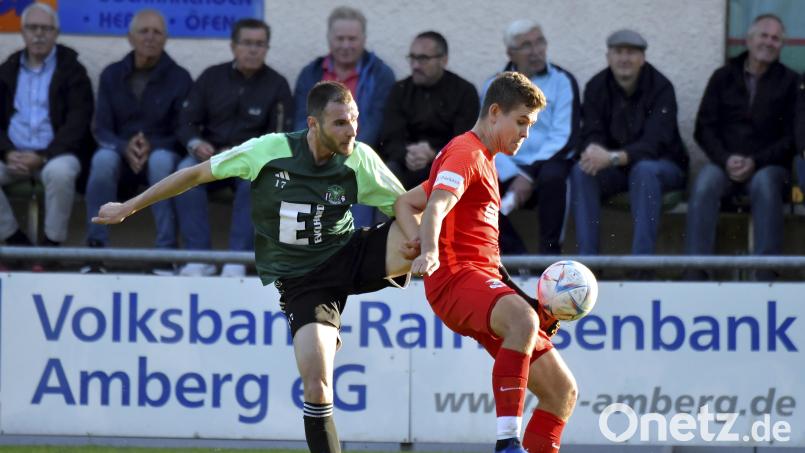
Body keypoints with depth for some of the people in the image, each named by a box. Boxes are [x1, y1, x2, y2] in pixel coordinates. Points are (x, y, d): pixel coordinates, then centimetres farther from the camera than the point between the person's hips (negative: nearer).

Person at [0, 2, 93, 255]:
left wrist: (42, 157, -18)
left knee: (60, 172, -39)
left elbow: (77, 124, -6)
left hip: (54, 155, -4)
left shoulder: (72, 71, 3)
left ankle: (52, 242, -22)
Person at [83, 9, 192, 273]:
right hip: (120, 154, 1)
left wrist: (151, 147, -23)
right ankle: (95, 248, -31)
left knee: (161, 160, -37)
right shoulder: (112, 75, 6)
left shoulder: (179, 78, 0)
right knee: (103, 159, -34)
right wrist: (125, 148, -21)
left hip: (162, 154, -1)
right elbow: (101, 129, 1)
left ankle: (166, 250, -35)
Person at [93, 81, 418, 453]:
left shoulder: (361, 160, -11)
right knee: (316, 385, -16)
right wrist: (129, 207, 3)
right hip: (299, 280, -2)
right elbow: (196, 174, -3)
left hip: (350, 257, 2)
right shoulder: (269, 151, -14)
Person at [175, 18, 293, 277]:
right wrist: (196, 144, -17)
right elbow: (187, 122, 7)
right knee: (186, 170, -32)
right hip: (210, 155, 2)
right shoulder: (212, 77, 9)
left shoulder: (277, 85, 3)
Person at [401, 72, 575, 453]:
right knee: (524, 320, -41)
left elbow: (405, 203, 32)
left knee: (562, 391, 6)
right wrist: (429, 251, -42)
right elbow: (436, 206, -23)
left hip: (483, 281, 10)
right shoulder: (465, 153, -3)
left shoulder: (481, 160, 28)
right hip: (458, 278, -10)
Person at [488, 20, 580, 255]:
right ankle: (517, 256, -21)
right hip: (509, 170, 3)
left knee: (552, 175, -37)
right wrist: (513, 177, -16)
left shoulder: (562, 81, 4)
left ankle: (550, 254, -25)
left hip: (547, 165, -3)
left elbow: (564, 138, -7)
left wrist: (530, 176, -18)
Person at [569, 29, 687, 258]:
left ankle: (642, 258, -39)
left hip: (662, 164, -3)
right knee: (581, 171, -26)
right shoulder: (596, 87, -2)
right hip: (614, 170, 3)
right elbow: (592, 134, -9)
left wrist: (614, 157, -41)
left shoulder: (660, 88, -15)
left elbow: (654, 144, -25)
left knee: (644, 170, -37)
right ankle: (586, 258, -29)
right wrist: (593, 150, -36)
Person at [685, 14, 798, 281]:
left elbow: (791, 137, 2)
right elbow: (704, 129, 8)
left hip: (768, 164, -2)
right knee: (704, 186, -32)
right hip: (725, 162, 2)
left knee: (765, 185, -37)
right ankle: (695, 273, -35)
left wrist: (755, 162, -14)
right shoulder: (723, 77, 14)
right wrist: (726, 160, -11)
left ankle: (766, 275, -39)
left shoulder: (788, 82, 9)